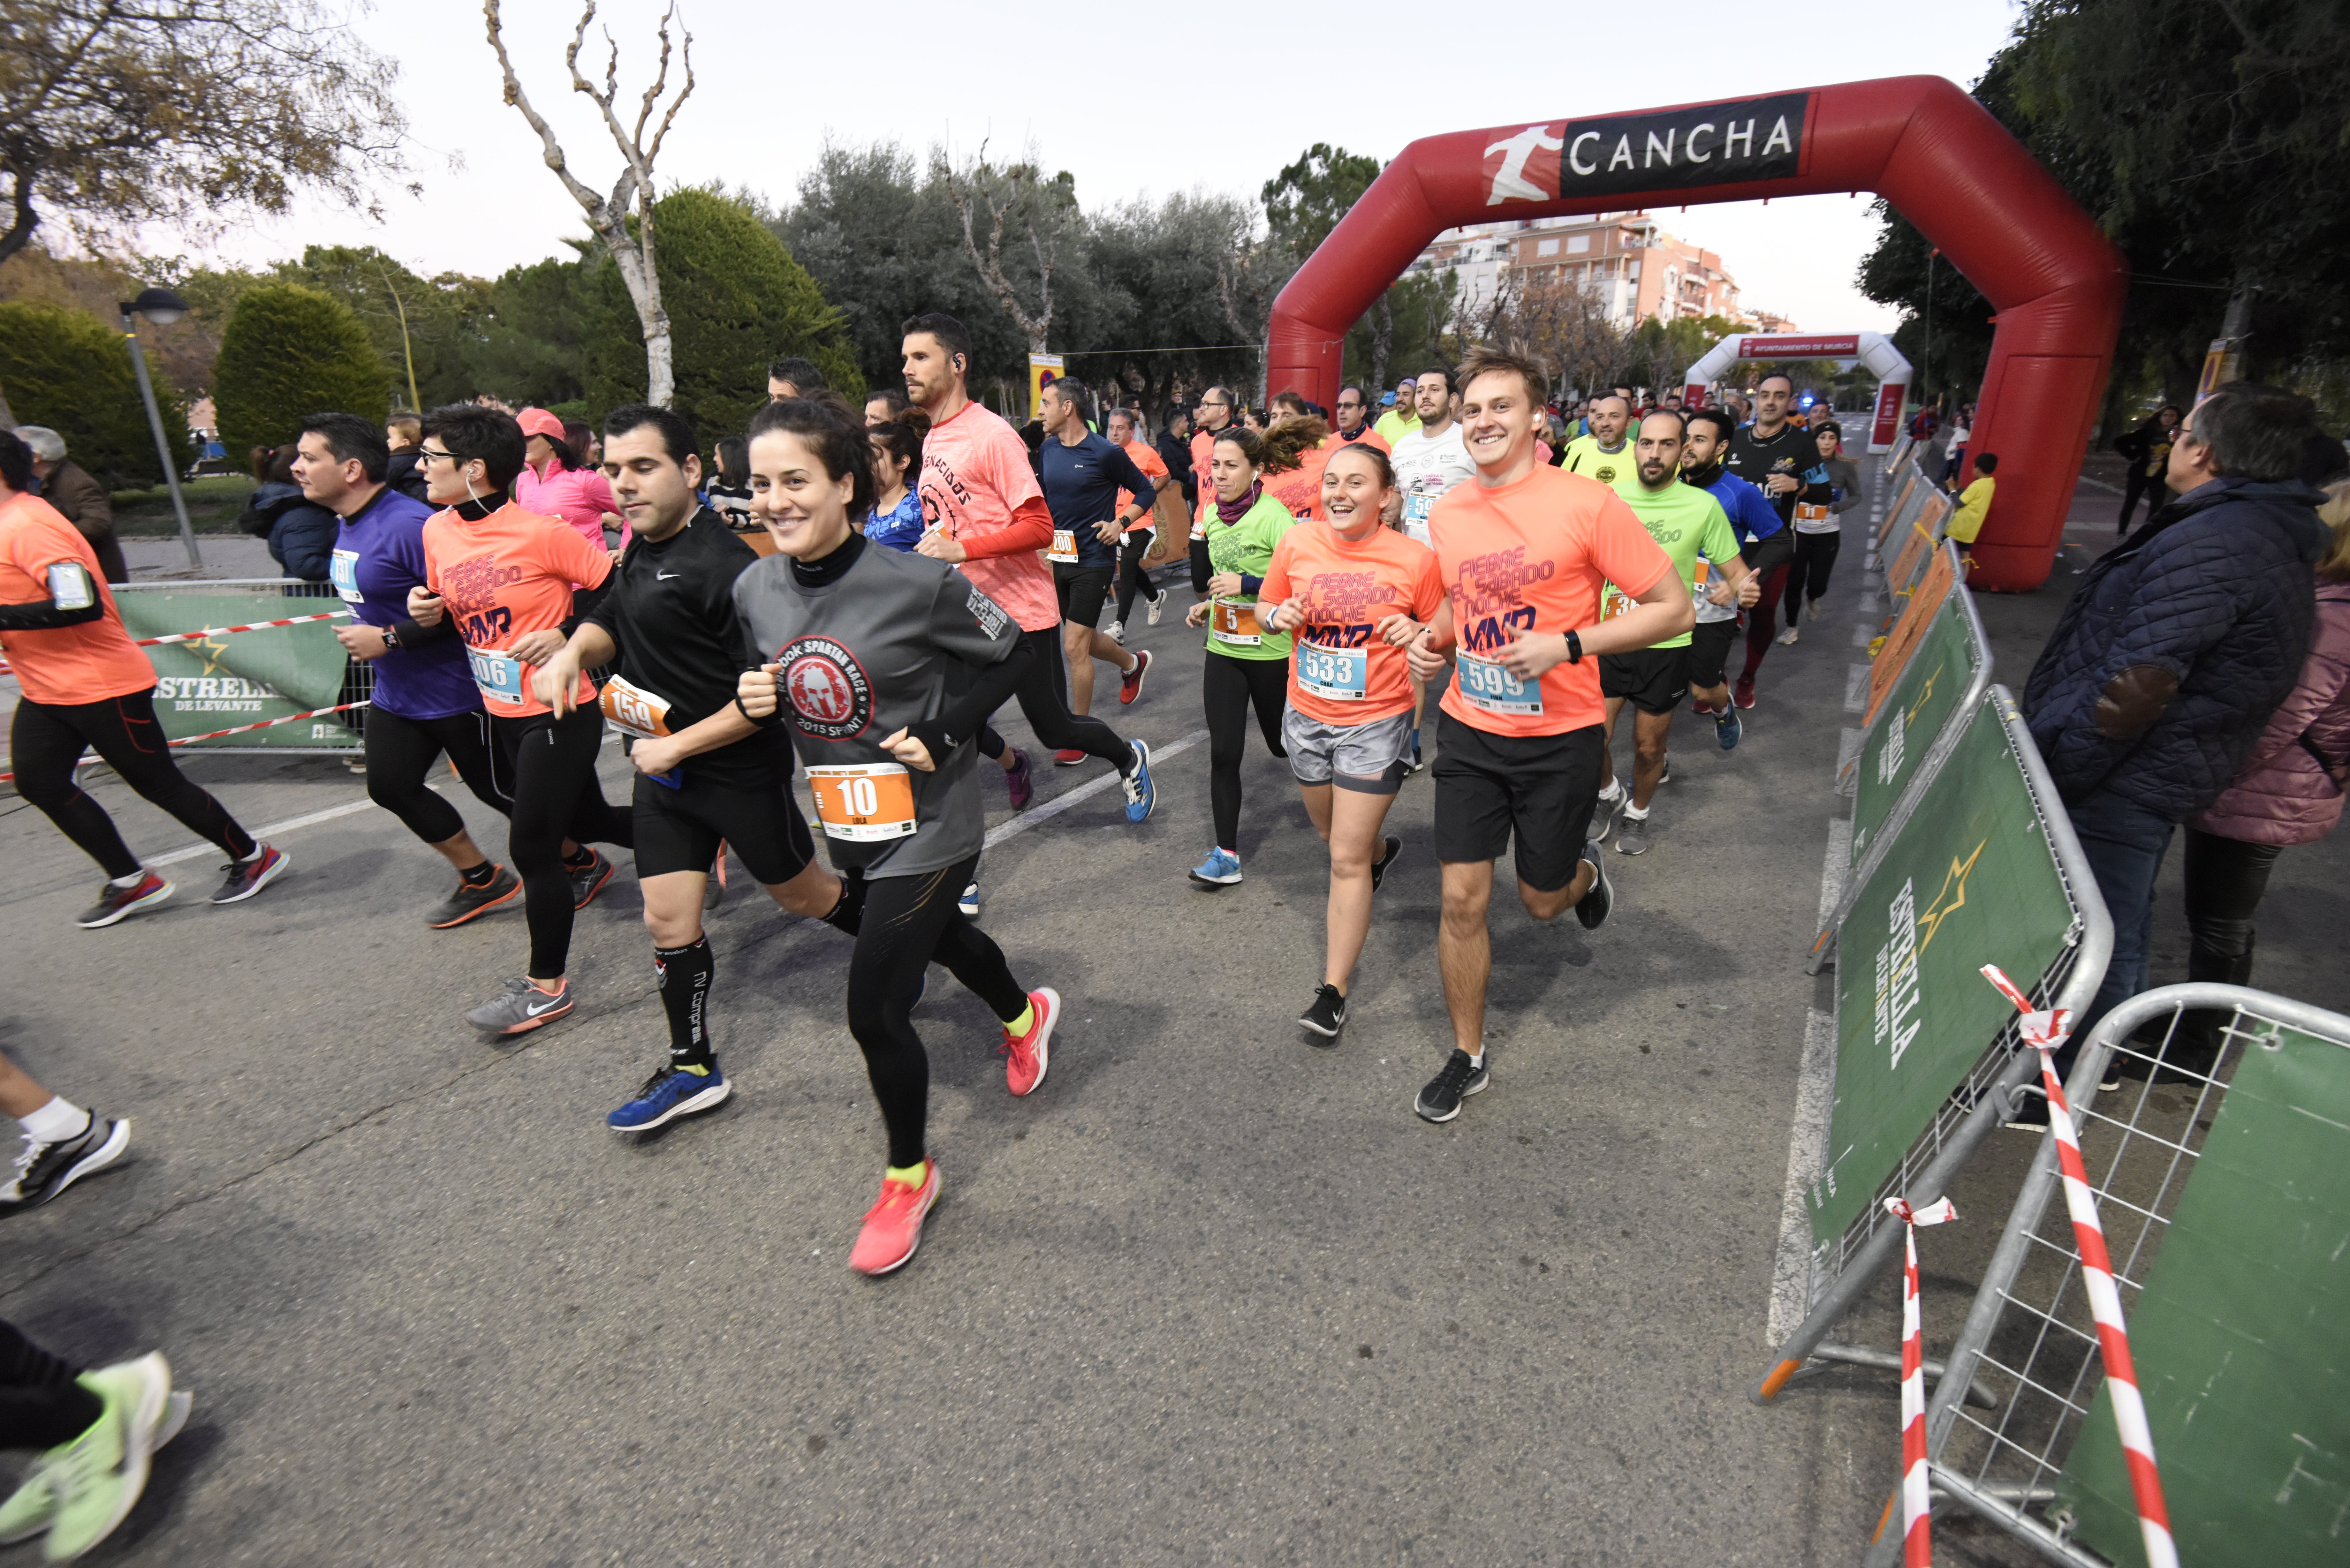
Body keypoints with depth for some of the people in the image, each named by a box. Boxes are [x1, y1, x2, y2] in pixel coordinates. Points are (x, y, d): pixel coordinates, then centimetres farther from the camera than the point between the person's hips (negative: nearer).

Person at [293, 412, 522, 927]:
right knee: (391, 787, 14)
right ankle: (482, 880, 27)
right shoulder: (347, 525, 7)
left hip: (455, 693, -10)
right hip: (395, 694, 10)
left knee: (494, 789, 2)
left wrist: (389, 638, -24)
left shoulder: (409, 525, -24)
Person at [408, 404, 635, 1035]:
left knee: (531, 847, -2)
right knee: (583, 818, 19)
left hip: (559, 713, -7)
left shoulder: (540, 533, -18)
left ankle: (546, 986, 15)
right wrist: (428, 609, -4)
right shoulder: (437, 532, 5)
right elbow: (459, 613, 17)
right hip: (500, 711, 8)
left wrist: (567, 635, -22)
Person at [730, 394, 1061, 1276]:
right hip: (845, 826, 7)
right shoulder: (755, 590, -2)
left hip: (926, 830, -7)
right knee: (933, 935, 28)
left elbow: (1017, 652, -10)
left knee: (875, 1010, -4)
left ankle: (909, 1177, 25)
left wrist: (941, 733, -18)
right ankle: (1024, 1016, 62)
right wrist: (755, 702, -10)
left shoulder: (917, 584, -20)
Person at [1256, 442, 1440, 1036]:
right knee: (1333, 834, 25)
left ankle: (1333, 991, 11)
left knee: (1347, 860, -3)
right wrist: (1280, 616, -14)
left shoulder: (1416, 559, -13)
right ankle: (1382, 850, 62)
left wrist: (1417, 635, -22)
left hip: (1375, 723, -4)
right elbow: (1271, 608, 9)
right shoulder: (1297, 543, -5)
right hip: (1307, 716, 4)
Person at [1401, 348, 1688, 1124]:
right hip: (1469, 730, 4)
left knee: (1542, 899, 12)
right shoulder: (1447, 513, 3)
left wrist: (1567, 644, -22)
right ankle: (1468, 1057, 22)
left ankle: (1585, 869, 52)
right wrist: (1433, 637, -1)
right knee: (1461, 900, 2)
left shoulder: (1586, 502, -13)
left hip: (1558, 737, -3)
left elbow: (1673, 608, -10)